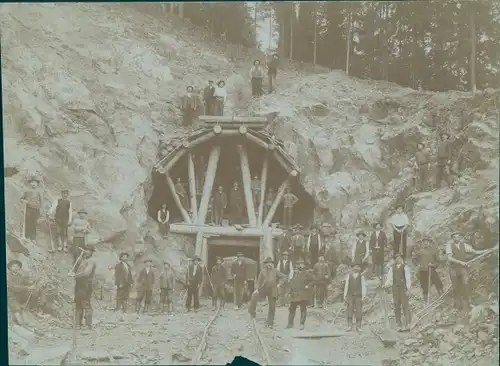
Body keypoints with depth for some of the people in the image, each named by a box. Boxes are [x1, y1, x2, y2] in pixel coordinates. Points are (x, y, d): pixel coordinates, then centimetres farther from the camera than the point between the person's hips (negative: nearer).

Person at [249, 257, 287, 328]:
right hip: (263, 289, -1)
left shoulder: (275, 271, 8)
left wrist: (279, 284, -1)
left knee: (272, 307, 3)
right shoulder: (262, 271, 7)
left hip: (272, 291, 1)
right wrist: (256, 289, -9)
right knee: (254, 296, -26)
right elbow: (258, 281, 4)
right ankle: (252, 312, -10)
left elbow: (284, 277, 11)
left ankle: (270, 323, 14)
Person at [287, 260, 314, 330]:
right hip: (294, 294, 5)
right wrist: (291, 291, 14)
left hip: (303, 295, -5)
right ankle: (290, 323, 15)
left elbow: (313, 280, -1)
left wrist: (308, 286, -10)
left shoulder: (306, 273, -1)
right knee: (292, 309, 7)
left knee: (303, 309, -5)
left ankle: (302, 324, -2)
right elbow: (291, 282, 25)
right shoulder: (294, 273, 16)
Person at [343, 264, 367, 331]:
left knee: (359, 311, -3)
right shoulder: (349, 275, 11)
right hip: (350, 295, 1)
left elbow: (363, 286, 3)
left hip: (358, 296, -1)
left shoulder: (361, 276, 7)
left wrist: (363, 296, -6)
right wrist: (345, 295, 6)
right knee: (350, 310, -5)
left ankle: (358, 326, 3)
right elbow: (346, 285, 11)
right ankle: (349, 326, -4)